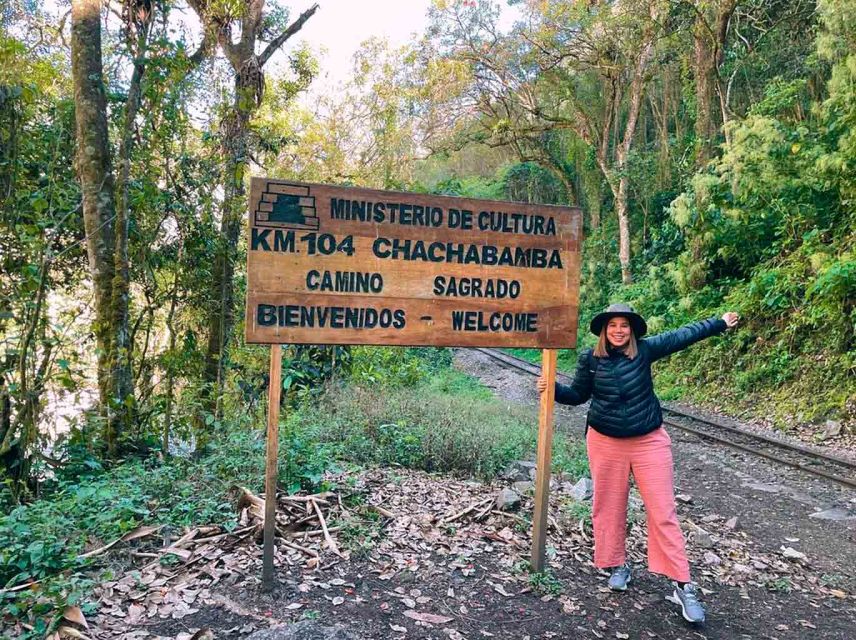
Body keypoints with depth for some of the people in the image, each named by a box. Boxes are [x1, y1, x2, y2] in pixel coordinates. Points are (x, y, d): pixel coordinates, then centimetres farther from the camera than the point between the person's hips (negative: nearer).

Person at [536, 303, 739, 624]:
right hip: (605, 443, 1)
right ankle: (618, 566, 30)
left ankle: (682, 586, 7)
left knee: (663, 512, 0)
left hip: (649, 442, 0)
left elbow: (682, 336, 2)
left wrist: (721, 323, 7)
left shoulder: (645, 350, -6)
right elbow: (578, 395, 6)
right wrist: (553, 389, -10)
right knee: (609, 508, 10)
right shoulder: (589, 359, -5)